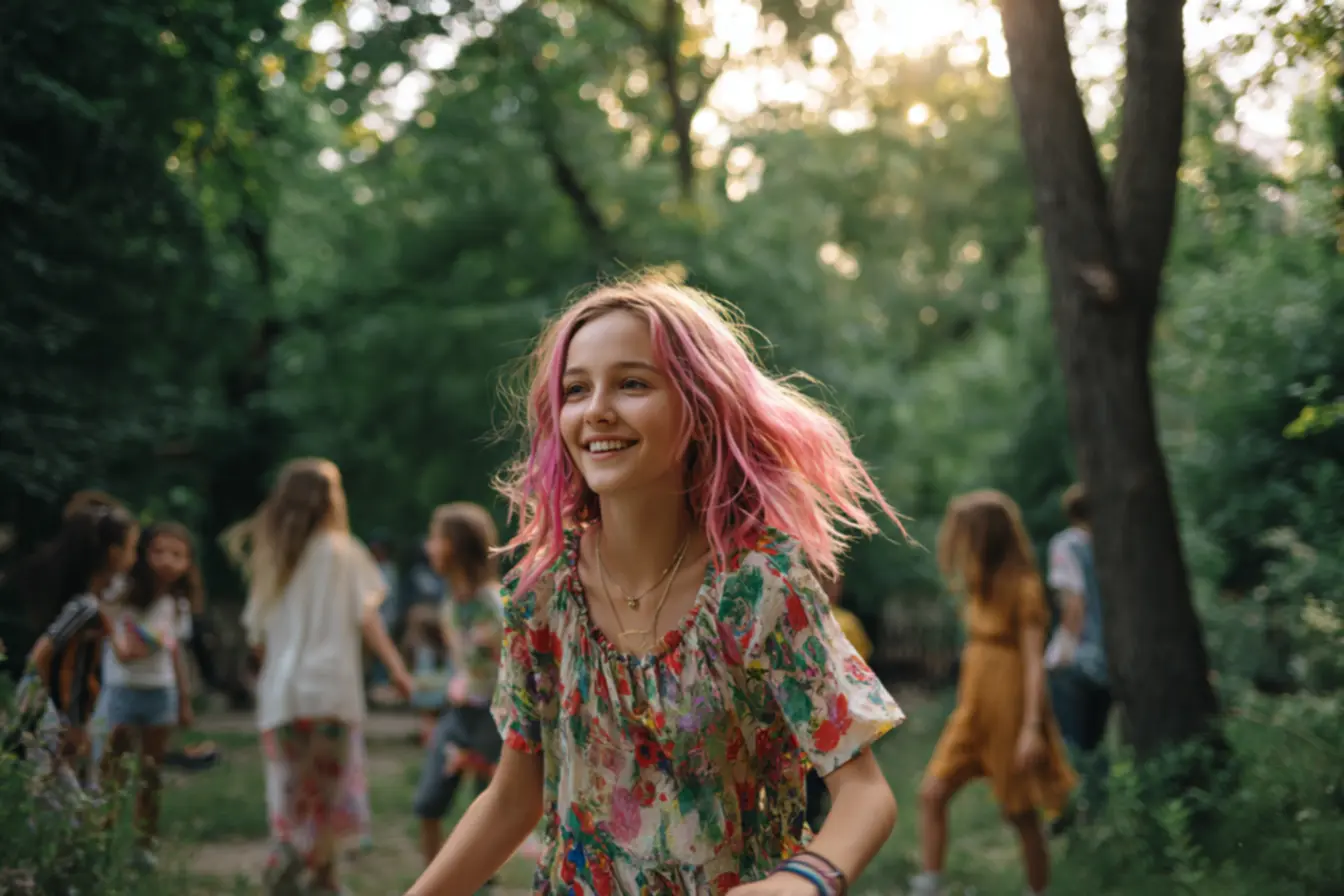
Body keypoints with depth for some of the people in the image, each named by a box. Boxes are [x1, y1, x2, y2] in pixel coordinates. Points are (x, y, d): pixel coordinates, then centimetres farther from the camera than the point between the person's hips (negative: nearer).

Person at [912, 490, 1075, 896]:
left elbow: (1035, 662, -18)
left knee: (1020, 814, 5)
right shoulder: (981, 585, 8)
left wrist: (1032, 727, -23)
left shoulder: (1023, 588, -14)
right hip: (973, 711, 7)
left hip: (1010, 712, -7)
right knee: (932, 794, -4)